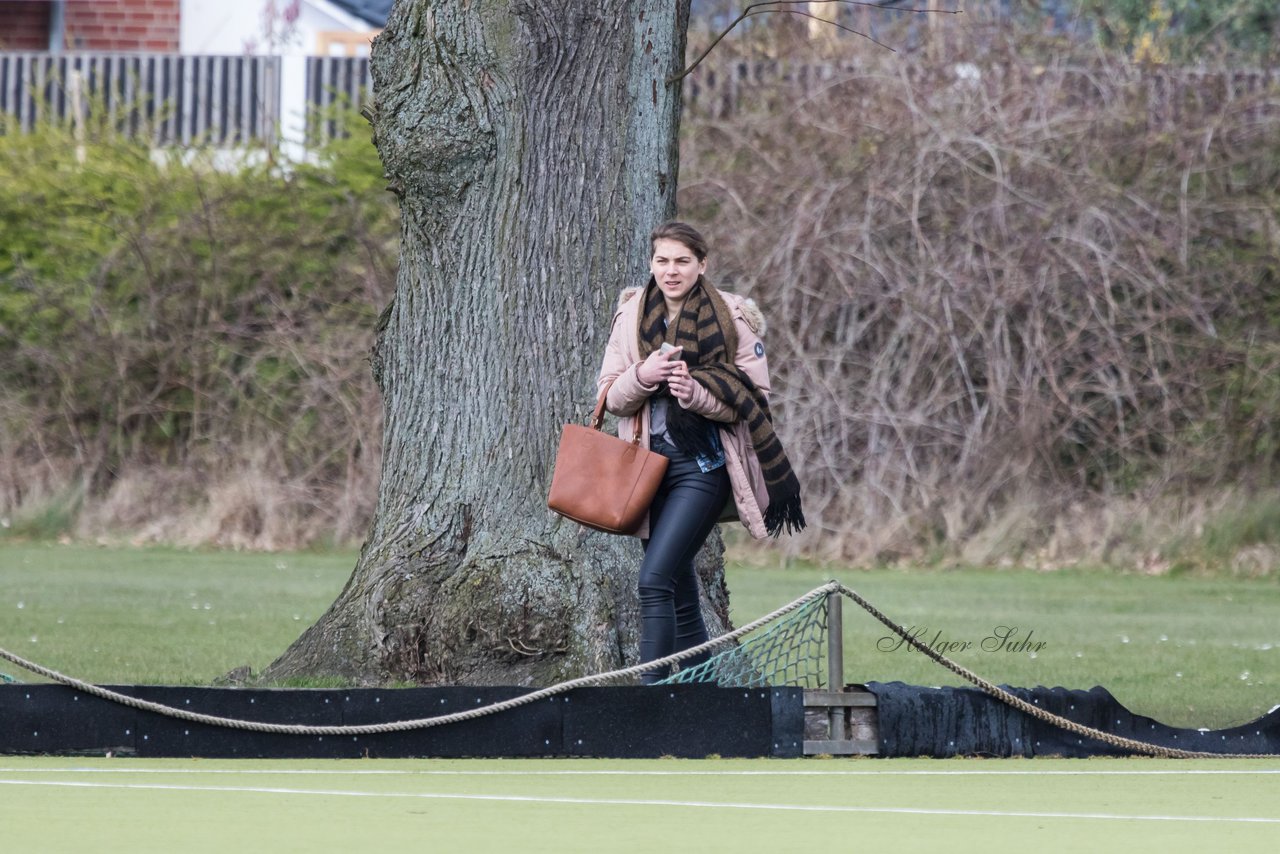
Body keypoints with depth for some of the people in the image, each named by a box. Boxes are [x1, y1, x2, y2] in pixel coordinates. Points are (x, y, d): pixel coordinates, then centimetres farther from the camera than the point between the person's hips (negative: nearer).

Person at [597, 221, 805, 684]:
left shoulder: (732, 319, -3)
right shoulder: (632, 315, 8)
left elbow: (755, 398, -4)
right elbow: (611, 396, 8)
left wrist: (699, 393, -21)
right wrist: (642, 377, -14)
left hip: (703, 466, -5)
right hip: (649, 462, 5)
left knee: (655, 579, -19)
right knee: (680, 594, 9)